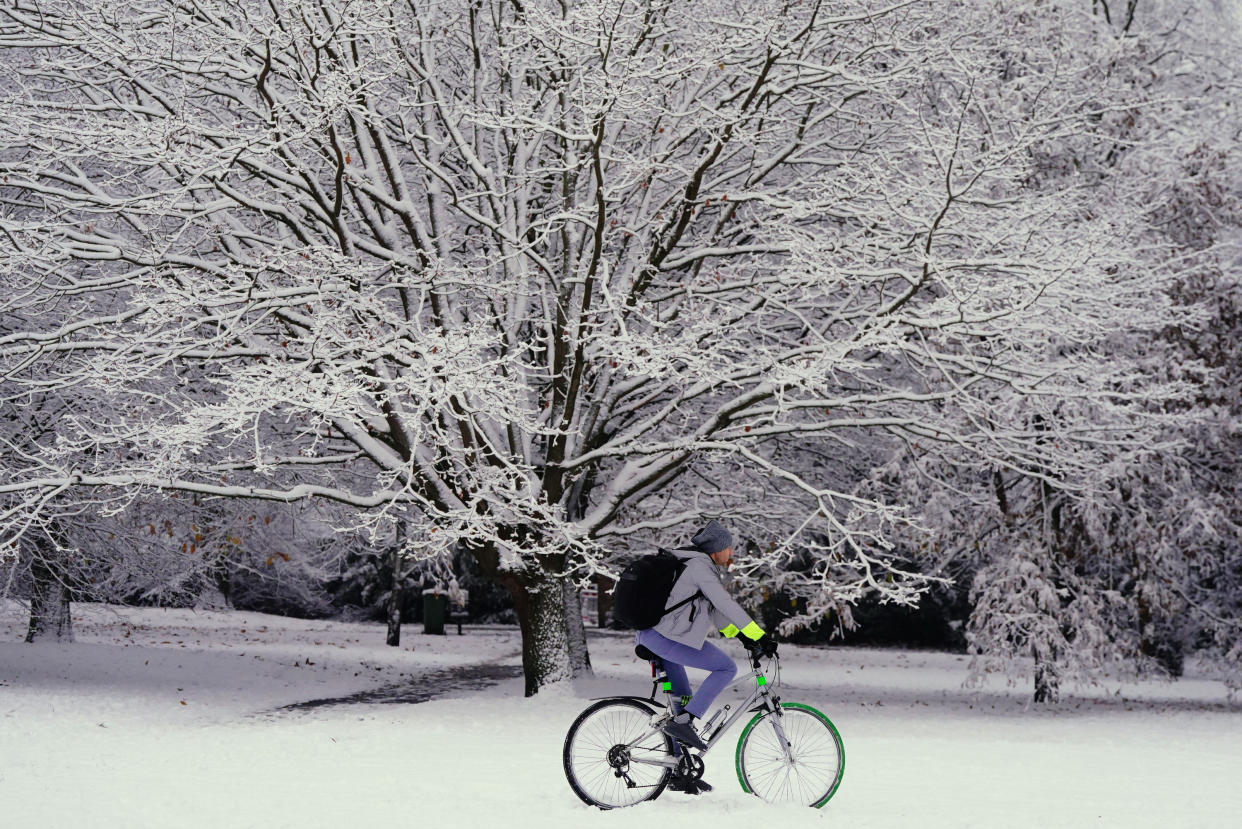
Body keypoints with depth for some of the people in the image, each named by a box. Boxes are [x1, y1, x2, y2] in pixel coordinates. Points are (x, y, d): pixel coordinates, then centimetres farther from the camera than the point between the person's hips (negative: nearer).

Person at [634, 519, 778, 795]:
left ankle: (680, 773, 19)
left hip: (651, 635, 11)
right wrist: (758, 636, -17)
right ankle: (683, 722, -11)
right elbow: (725, 603, -17)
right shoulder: (699, 566, -11)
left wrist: (739, 635, 24)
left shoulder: (694, 564, 20)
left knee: (682, 701, 16)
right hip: (668, 638, -11)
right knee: (726, 668, -7)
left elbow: (713, 607, 27)